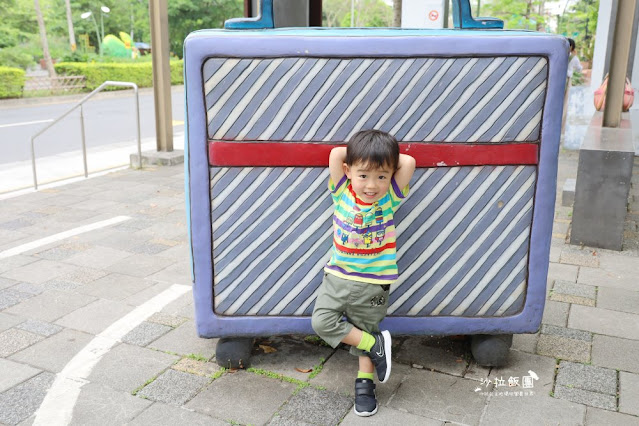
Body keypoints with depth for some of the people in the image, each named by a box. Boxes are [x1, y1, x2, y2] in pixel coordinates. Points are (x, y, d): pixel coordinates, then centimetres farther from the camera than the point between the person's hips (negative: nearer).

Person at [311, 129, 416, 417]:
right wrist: (365, 155, -6)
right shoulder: (342, 194, -10)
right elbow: (336, 153, -19)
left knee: (365, 332, 9)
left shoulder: (390, 199, -11)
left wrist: (384, 158, -6)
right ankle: (377, 345, 4)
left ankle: (364, 384, 28)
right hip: (338, 276, 1)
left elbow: (409, 162, -19)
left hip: (373, 284, -1)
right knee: (322, 322, -10)